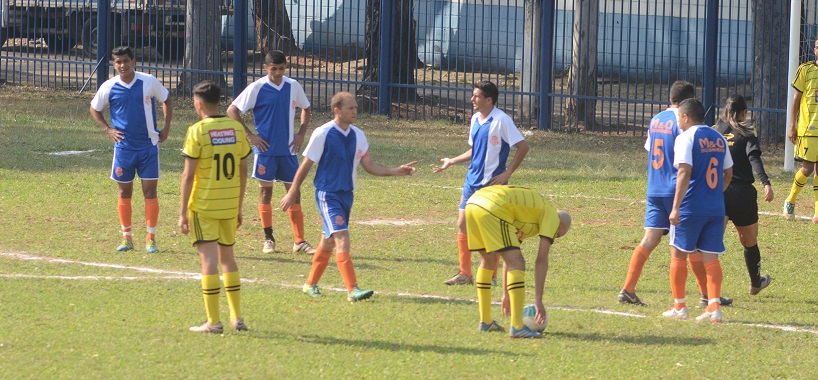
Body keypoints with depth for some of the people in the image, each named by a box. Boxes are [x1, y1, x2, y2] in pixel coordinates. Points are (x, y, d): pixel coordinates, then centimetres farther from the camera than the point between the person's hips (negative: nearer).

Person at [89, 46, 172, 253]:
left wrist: (166, 127, 3)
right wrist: (107, 129, 2)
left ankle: (151, 238, 4)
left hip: (148, 145, -1)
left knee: (150, 191, -2)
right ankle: (126, 237, 16)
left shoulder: (149, 82, -5)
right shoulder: (109, 87, -4)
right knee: (124, 193, 6)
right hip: (123, 147, 1)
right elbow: (94, 108, 13)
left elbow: (166, 100, 11)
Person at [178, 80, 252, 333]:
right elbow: (243, 171, 8)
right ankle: (236, 317, 17)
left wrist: (183, 213, -8)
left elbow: (188, 175, -12)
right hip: (230, 205, 5)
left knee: (209, 259, -3)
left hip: (203, 206, -5)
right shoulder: (236, 129, 4)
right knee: (227, 257, 18)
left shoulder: (197, 132, -11)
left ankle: (213, 321, -4)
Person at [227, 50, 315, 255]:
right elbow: (232, 110, -7)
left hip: (288, 149, 3)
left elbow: (305, 108, 21)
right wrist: (250, 134, -10)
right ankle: (268, 239, 12)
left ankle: (299, 241, 6)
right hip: (266, 149, -3)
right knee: (265, 192, 3)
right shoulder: (257, 88, -8)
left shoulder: (293, 86, 4)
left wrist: (301, 133, 7)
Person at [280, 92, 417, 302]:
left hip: (346, 194, 7)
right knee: (342, 239, -17)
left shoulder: (357, 135, 6)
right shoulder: (322, 134, -11)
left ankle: (311, 285, 29)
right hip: (328, 195, -7)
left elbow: (369, 165, 8)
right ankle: (353, 290, -22)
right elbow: (306, 165, -5)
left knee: (329, 241, 14)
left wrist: (396, 171, -4)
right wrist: (292, 193, -1)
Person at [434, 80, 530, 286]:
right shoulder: (475, 119, 10)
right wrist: (451, 161, 19)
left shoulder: (501, 121, -13)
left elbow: (522, 147, -14)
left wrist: (506, 174, -16)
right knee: (463, 224, 5)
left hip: (492, 184, -8)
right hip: (473, 182, 8)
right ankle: (464, 274, 12)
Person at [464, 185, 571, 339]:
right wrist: (538, 301, 7)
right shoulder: (552, 215, 14)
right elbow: (542, 260, 6)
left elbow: (508, 256, 40)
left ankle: (485, 322, 31)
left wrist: (506, 294, 45)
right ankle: (517, 327, -11)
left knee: (487, 261, 26)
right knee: (517, 264, -5)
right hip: (493, 209, -9)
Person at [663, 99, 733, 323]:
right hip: (716, 208, 5)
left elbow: (684, 172, -18)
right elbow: (728, 174, 18)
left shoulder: (685, 138, -9)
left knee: (678, 254, 8)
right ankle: (714, 306, -7)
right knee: (711, 258, 5)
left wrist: (676, 207, -19)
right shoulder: (719, 138, 12)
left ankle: (679, 306, 12)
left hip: (691, 208, -5)